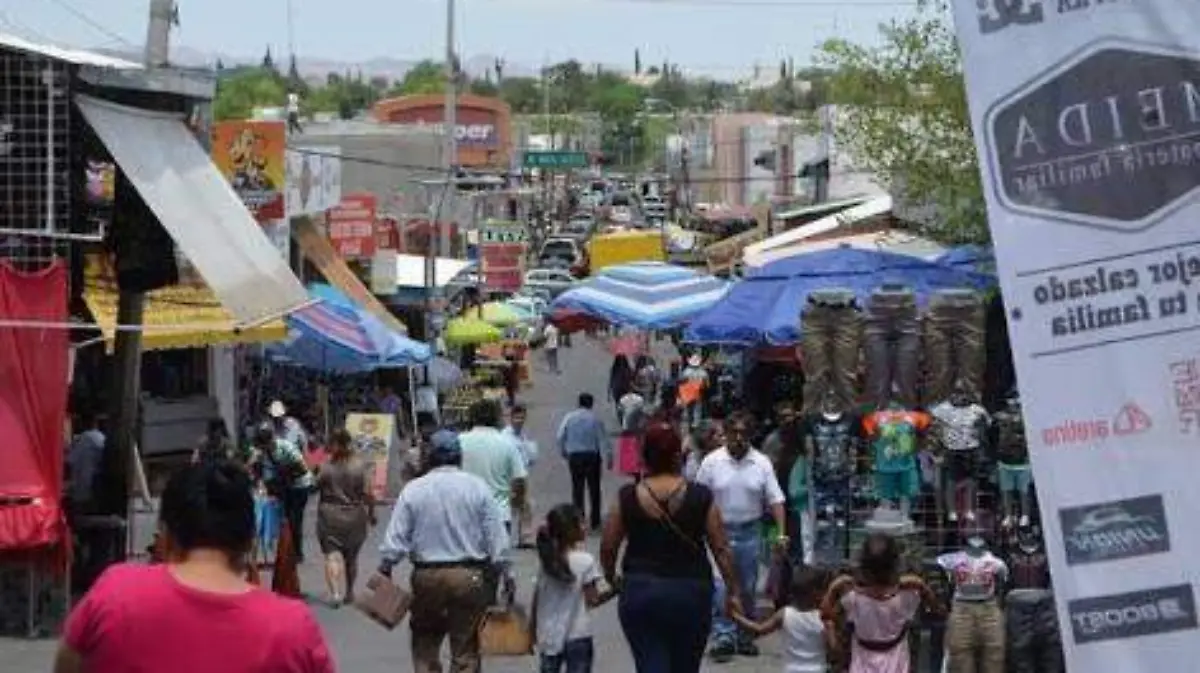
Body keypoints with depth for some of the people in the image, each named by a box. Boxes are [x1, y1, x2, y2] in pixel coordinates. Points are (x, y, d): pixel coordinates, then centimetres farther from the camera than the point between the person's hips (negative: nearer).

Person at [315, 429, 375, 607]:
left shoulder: (326, 466, -9)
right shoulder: (359, 466, -8)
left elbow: (318, 486, 5)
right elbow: (367, 494, -8)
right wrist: (371, 514, 3)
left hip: (329, 515, -2)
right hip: (354, 517, 2)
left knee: (332, 554, -4)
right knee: (351, 556, 16)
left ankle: (335, 592, -22)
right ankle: (349, 593, 31)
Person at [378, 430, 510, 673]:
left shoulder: (413, 490, -3)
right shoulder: (477, 487, -4)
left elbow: (395, 538, -4)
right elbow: (497, 537, -4)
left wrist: (385, 569, 10)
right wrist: (502, 573, 5)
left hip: (427, 576, 0)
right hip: (469, 577, 0)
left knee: (425, 644, 16)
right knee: (465, 651, 6)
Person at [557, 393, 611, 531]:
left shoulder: (569, 418, -2)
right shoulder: (595, 419, -8)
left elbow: (560, 437, 0)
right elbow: (603, 440, -9)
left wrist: (563, 452, 15)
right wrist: (608, 458, -4)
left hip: (574, 456, 1)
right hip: (592, 456, -1)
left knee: (577, 488, 8)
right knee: (594, 489, 7)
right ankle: (595, 522, 9)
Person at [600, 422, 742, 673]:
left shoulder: (628, 497, -5)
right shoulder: (700, 497, -7)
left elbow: (608, 548, 0)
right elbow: (721, 550, -4)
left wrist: (612, 579, 19)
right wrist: (733, 591, 6)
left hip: (639, 593, 0)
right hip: (690, 595, 0)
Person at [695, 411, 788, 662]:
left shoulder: (761, 463, -1)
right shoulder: (712, 462, -5)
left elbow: (775, 500, -1)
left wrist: (781, 532, -11)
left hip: (750, 532, 2)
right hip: (720, 531, -2)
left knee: (748, 588, 11)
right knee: (721, 588, -8)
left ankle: (744, 636, 22)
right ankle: (723, 636, -3)